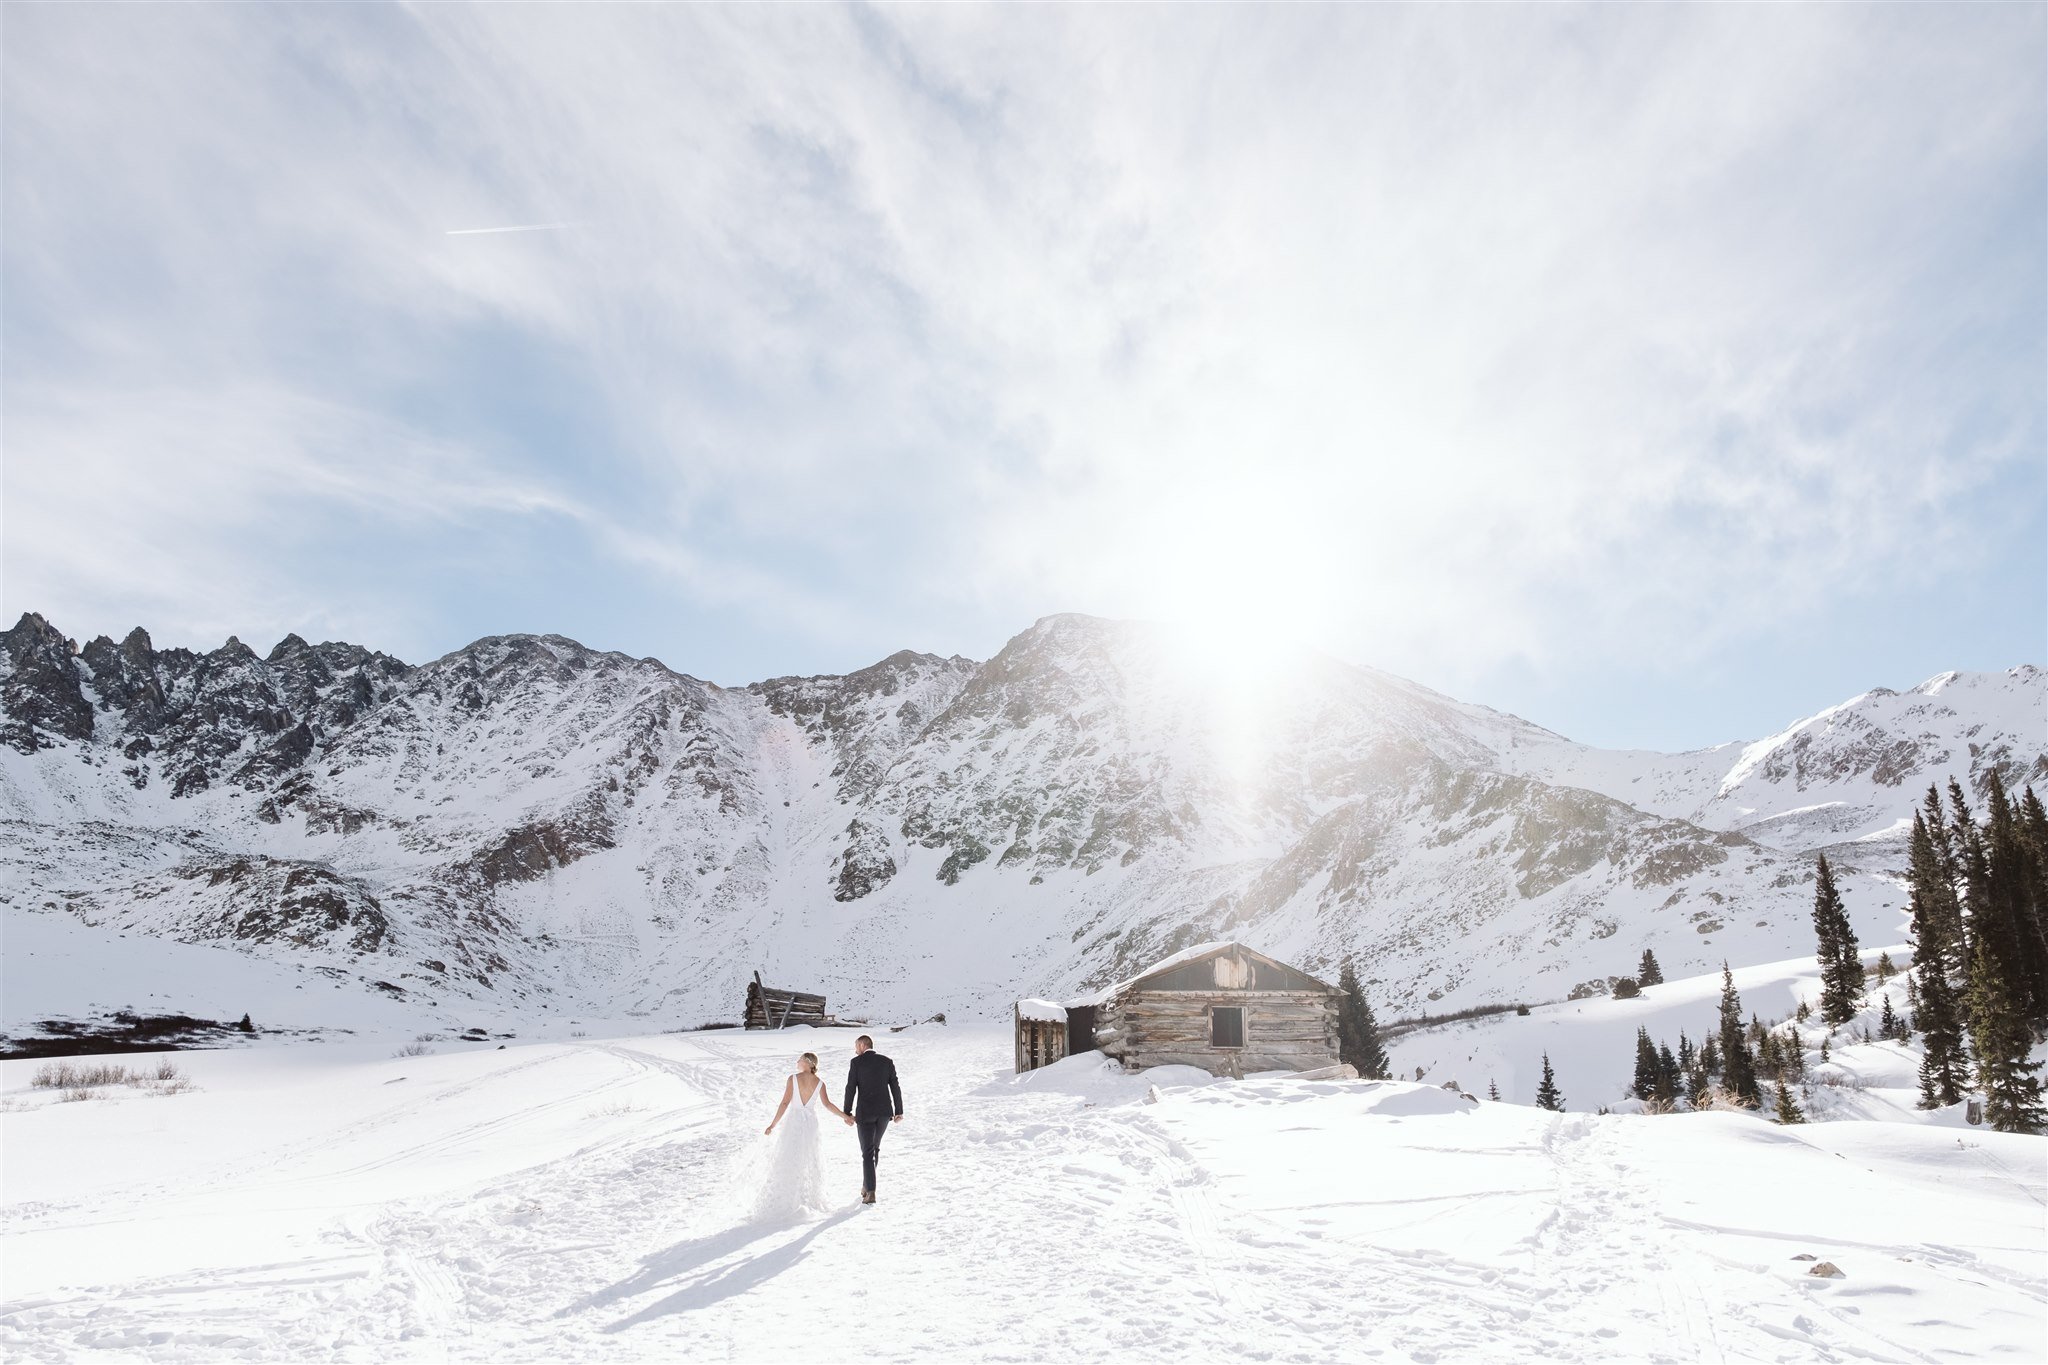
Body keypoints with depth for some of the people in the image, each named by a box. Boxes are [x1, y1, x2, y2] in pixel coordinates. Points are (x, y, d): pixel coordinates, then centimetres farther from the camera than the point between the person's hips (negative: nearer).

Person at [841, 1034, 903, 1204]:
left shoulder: (856, 1062, -3)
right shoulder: (887, 1061, 6)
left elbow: (851, 1089, -7)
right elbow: (895, 1087, 3)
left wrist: (847, 1113, -1)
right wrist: (899, 1112, 7)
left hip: (865, 1112, -3)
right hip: (884, 1112, 4)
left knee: (867, 1152, 1)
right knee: (875, 1147, 21)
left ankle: (870, 1192, -7)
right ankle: (866, 1185, 29)